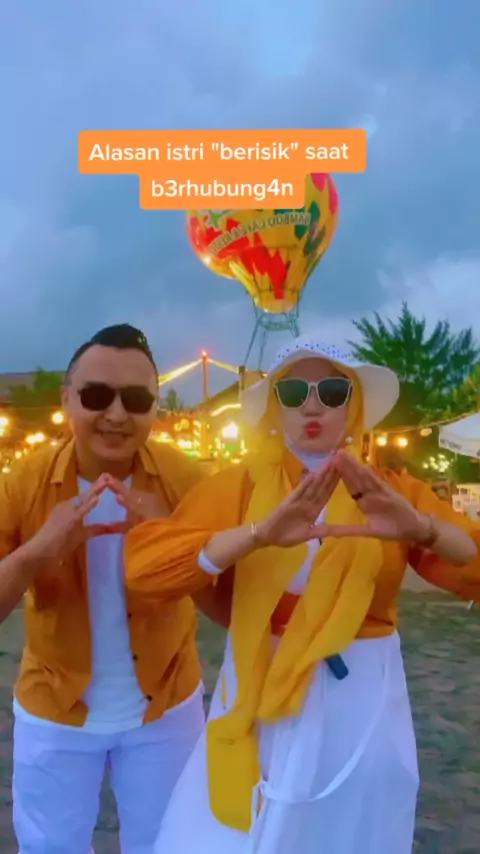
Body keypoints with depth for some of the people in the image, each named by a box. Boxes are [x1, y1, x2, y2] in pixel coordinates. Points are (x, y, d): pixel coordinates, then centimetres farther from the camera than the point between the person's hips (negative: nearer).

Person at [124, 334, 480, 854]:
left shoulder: (393, 491, 1)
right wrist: (258, 534, -33)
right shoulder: (237, 486, -4)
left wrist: (423, 528, -30)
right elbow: (143, 564, -19)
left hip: (363, 711, 1)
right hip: (259, 707, -1)